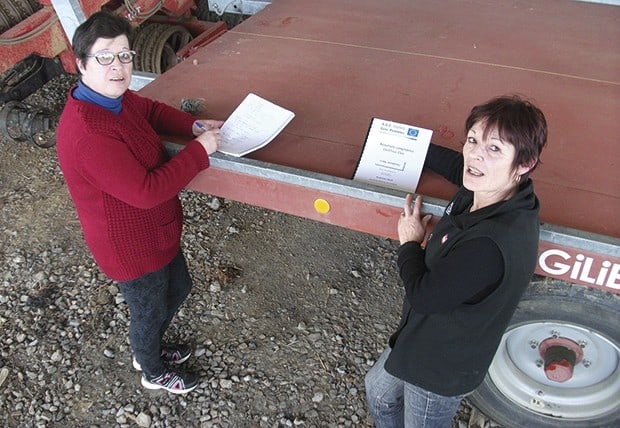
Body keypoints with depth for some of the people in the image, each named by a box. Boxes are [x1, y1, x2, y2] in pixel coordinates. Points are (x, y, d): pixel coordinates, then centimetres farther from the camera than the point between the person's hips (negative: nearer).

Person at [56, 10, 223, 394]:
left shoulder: (114, 98, -7)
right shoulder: (88, 133, -35)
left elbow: (151, 110, 14)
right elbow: (146, 190, -35)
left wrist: (195, 126, -3)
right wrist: (199, 149, -27)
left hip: (156, 230, 9)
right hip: (132, 247, -9)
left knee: (179, 288, 29)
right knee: (150, 312, 18)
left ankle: (151, 347, 58)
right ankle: (153, 371, 50)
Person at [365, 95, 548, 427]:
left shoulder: (491, 245, -41)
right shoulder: (490, 191, -14)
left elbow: (423, 295, -28)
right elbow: (459, 167, 11)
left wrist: (409, 243, -11)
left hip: (442, 367, -8)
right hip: (424, 336, 8)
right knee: (379, 391, 31)